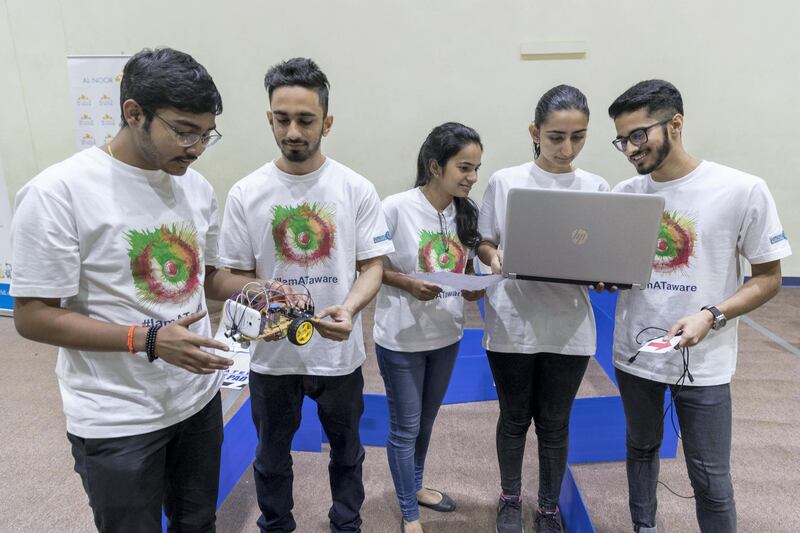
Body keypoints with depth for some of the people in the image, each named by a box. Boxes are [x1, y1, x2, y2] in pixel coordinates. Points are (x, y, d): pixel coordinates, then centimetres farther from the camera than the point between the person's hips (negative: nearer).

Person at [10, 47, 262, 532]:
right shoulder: (58, 192, -17)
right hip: (117, 421, -5)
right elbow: (33, 317, -15)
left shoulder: (198, 188, 1)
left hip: (200, 399, 5)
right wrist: (147, 339, -27)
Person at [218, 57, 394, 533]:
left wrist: (349, 308, -27)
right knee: (272, 457, 21)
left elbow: (373, 266, -7)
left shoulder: (357, 189, -8)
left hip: (339, 352, 0)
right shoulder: (246, 193, -7)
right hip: (272, 354, 1)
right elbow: (239, 275, 0)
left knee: (346, 450, 22)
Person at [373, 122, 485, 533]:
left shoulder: (465, 211, -2)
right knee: (405, 427, 10)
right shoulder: (396, 207, -19)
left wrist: (473, 289, -12)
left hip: (446, 334, 6)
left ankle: (414, 485, 49)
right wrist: (408, 284, -25)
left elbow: (465, 268, 9)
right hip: (402, 338, -5)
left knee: (426, 421, 24)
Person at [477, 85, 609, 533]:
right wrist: (494, 257, -19)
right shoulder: (505, 182, -4)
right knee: (515, 418, 16)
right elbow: (483, 243, 3)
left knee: (555, 423, 15)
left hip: (569, 327, 1)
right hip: (513, 324, -1)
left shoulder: (597, 188, 0)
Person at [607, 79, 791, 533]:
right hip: (634, 353, 4)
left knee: (711, 479, 8)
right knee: (642, 448, 23)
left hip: (704, 363, -3)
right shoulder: (624, 195, -3)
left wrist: (711, 316, -22)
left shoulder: (742, 191, -13)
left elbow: (768, 278, -6)